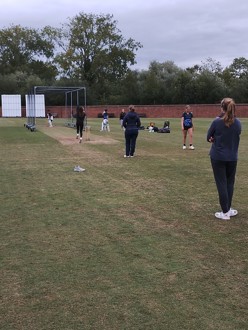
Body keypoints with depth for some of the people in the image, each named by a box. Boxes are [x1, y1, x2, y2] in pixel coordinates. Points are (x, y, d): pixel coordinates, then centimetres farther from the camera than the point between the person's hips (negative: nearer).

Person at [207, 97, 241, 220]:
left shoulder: (217, 122, -14)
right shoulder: (238, 123, -2)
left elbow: (209, 137, -4)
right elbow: (236, 138, 10)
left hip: (218, 157, -3)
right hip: (232, 157, 3)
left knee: (222, 183, 4)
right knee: (230, 183, 16)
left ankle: (225, 212, 8)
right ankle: (228, 209, 23)